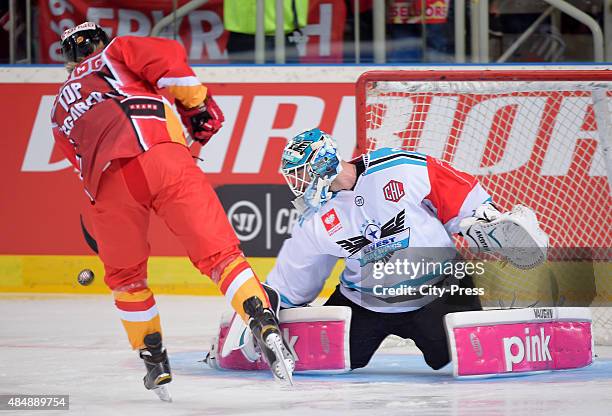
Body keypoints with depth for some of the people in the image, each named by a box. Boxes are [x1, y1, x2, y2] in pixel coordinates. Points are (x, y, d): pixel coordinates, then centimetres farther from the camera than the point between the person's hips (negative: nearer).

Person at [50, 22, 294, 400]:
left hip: (109, 181, 2)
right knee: (218, 251, -1)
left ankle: (154, 361, 25)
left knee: (125, 275, 25)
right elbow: (168, 58, 8)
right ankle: (266, 327, -18)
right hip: (161, 153, -2)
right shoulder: (116, 52, 27)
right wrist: (197, 104, 17)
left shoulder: (61, 110, 37)